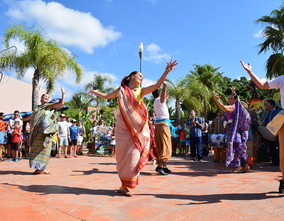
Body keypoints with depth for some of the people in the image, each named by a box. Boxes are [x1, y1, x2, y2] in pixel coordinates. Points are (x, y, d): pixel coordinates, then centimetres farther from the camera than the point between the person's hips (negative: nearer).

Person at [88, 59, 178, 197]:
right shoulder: (121, 90, 11)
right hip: (123, 127, 0)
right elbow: (107, 96, 27)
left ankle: (126, 186, 7)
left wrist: (167, 71, -11)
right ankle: (125, 185, 12)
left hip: (137, 127, 1)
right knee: (124, 155, 1)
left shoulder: (141, 91, 11)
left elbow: (157, 85, -2)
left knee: (133, 154, -3)